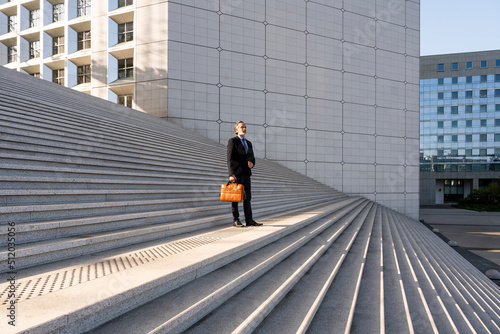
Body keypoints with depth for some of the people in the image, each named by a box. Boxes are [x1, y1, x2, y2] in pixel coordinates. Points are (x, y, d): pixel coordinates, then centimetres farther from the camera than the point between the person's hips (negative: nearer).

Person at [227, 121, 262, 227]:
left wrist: (251, 163, -4)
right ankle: (236, 220, 5)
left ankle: (249, 220, 8)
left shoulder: (249, 143, 19)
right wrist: (231, 174, -18)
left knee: (247, 197, 5)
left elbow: (252, 158, 21)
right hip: (236, 174, -6)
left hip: (246, 174, 7)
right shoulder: (232, 141, -2)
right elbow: (230, 159, -10)